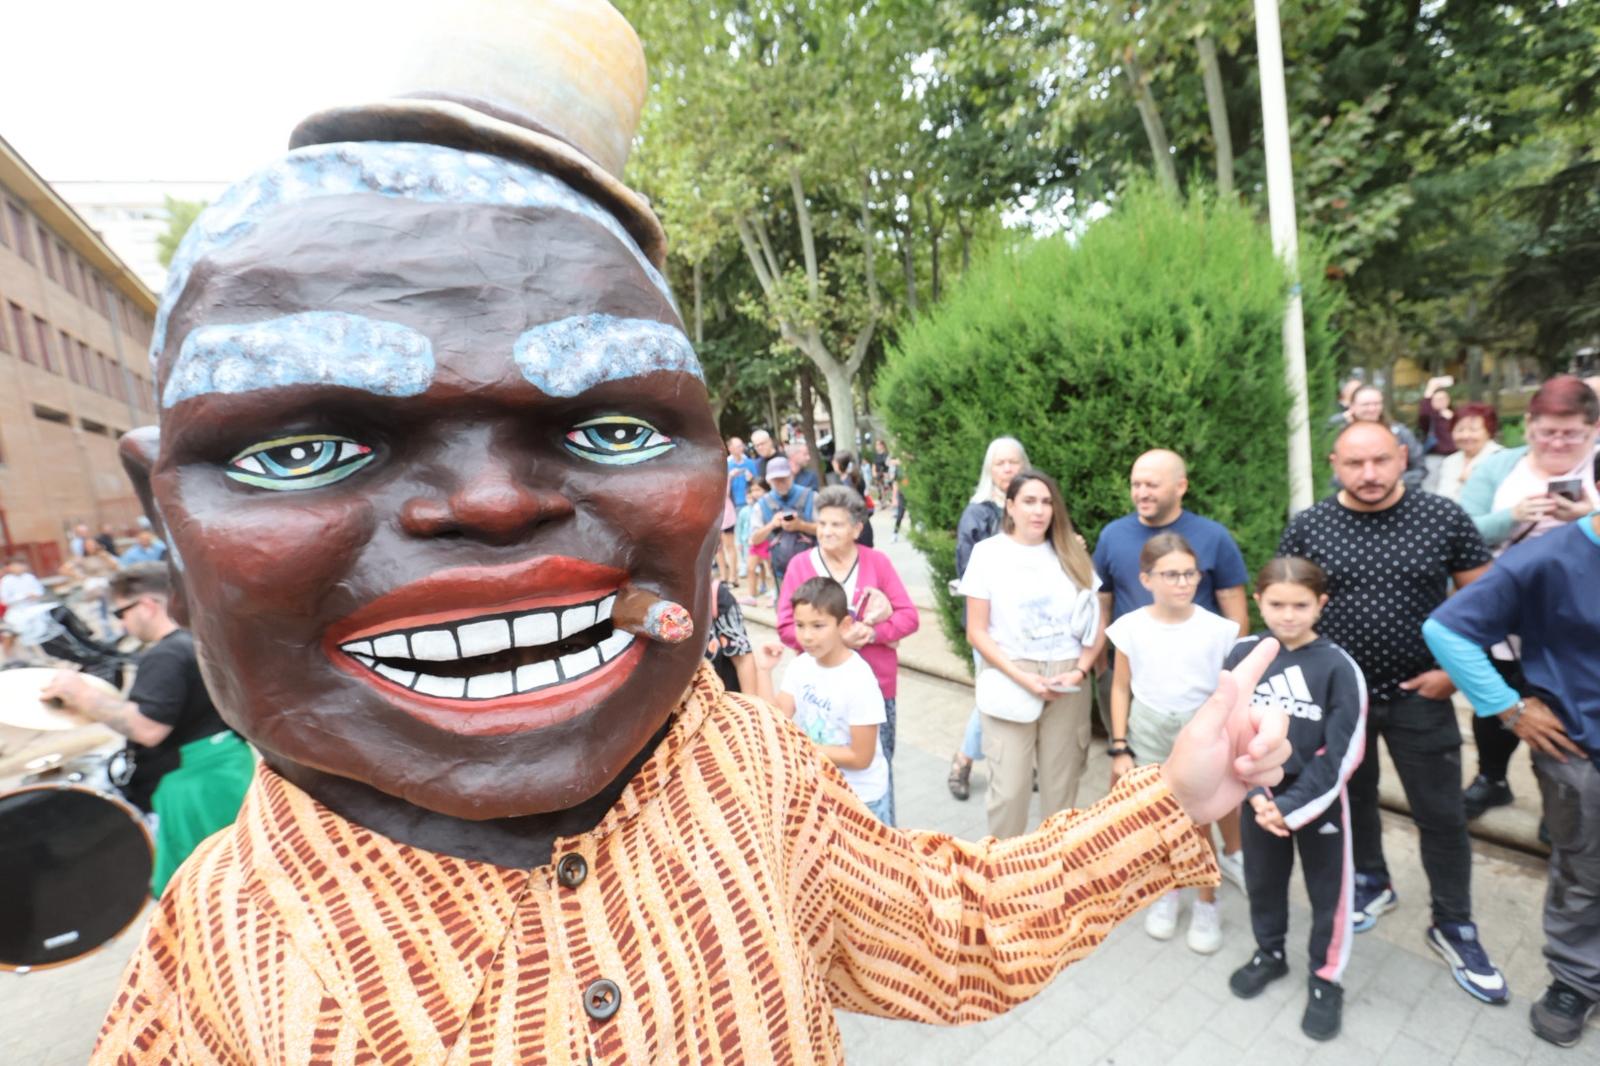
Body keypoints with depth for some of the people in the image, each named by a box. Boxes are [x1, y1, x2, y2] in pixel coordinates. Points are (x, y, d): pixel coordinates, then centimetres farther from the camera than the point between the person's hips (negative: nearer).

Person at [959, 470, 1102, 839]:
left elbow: (1094, 624, 9)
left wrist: (1080, 670, -7)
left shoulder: (1071, 554, 7)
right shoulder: (988, 552, -2)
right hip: (1009, 681, -2)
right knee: (1009, 788, -1)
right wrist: (1020, 676, -13)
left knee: (1062, 786, 9)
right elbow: (977, 632, -4)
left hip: (1066, 682, 3)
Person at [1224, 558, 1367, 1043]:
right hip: (1259, 795, 2)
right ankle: (1269, 953, 44)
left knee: (1328, 890, 13)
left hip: (1319, 799, -2)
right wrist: (1256, 794, -14)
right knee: (1262, 880, 19)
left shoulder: (1338, 666, -15)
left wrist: (1291, 805, -17)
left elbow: (1341, 753, -14)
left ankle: (1325, 979, 36)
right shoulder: (1242, 656, -9)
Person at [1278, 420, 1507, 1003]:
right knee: (1352, 797, 18)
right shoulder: (1306, 527, -8)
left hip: (1419, 694, 0)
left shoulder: (1444, 517, -7)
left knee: (1442, 815, 9)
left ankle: (1454, 928, 29)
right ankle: (1372, 883, 42)